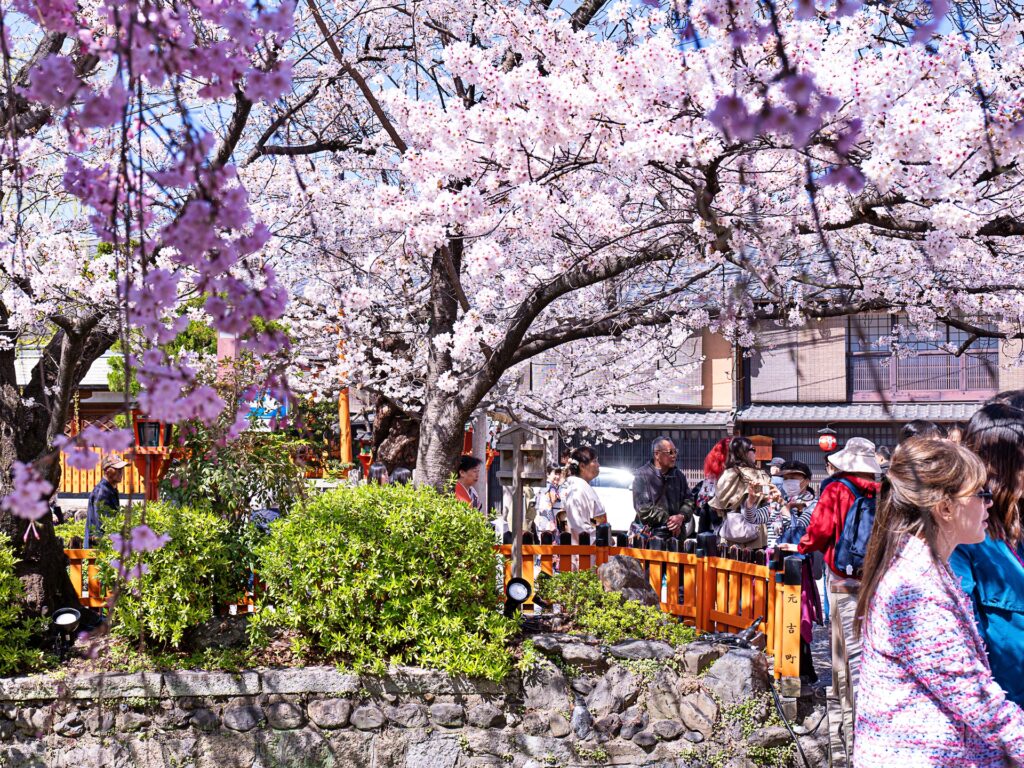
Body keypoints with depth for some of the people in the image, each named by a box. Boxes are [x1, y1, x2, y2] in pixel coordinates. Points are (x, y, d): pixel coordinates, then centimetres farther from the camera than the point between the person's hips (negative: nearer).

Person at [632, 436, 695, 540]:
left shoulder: (678, 475, 14)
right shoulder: (641, 476, -4)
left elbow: (688, 500, 14)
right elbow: (643, 508, -11)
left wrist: (681, 517, -8)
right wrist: (668, 520, -11)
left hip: (677, 535, 5)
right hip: (650, 534, -5)